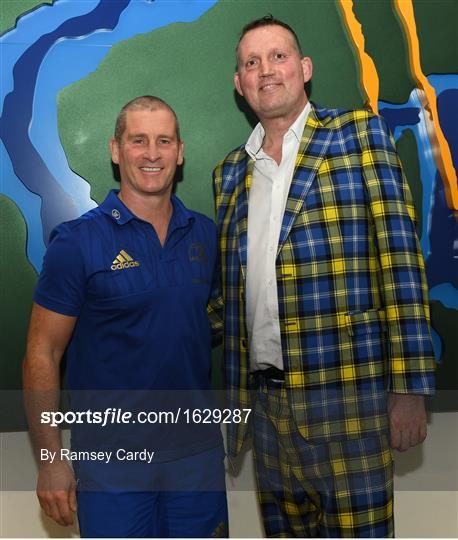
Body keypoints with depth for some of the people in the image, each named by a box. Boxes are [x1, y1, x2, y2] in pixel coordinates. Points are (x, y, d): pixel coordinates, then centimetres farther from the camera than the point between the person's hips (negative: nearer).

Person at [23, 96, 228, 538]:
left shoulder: (204, 234, 3)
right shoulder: (77, 242, -10)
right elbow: (41, 355, -8)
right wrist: (50, 459, -9)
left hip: (197, 449, 4)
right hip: (111, 456, -4)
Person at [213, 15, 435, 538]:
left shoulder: (358, 132, 1)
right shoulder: (230, 172, 14)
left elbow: (398, 255, -6)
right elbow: (231, 289, 14)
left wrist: (409, 386, -11)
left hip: (346, 394, -4)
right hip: (266, 397, 4)